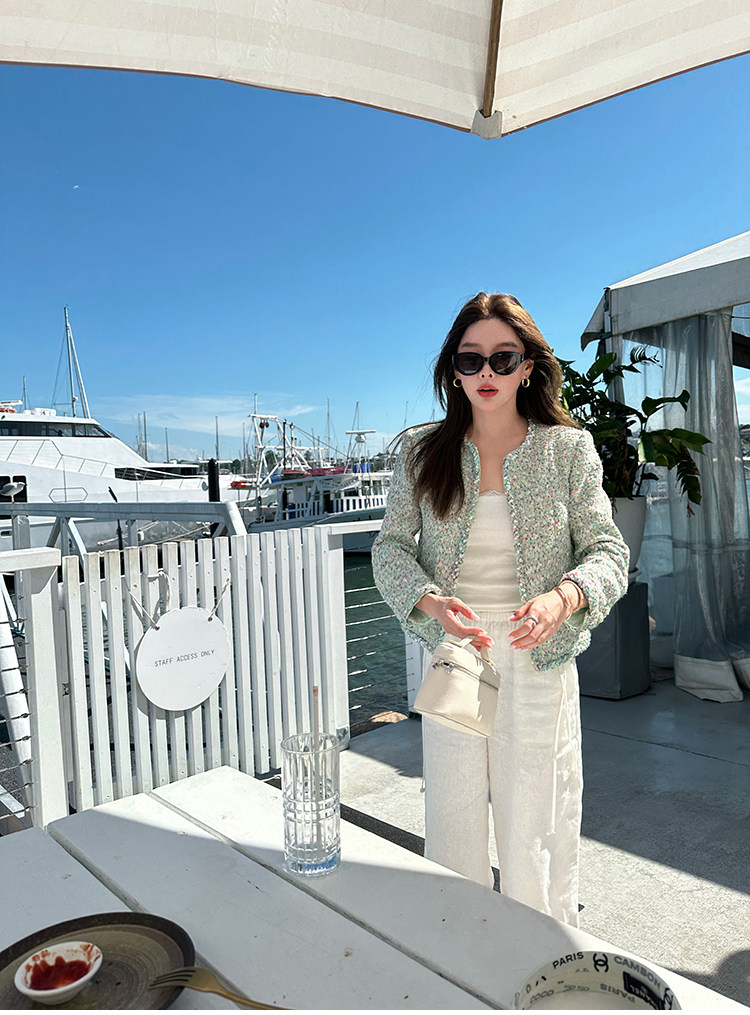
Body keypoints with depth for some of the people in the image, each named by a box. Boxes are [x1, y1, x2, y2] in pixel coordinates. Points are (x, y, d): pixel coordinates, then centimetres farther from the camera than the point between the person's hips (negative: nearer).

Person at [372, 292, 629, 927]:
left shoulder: (568, 448, -1)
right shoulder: (424, 451, 2)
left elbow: (608, 551, -2)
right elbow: (391, 547, 2)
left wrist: (563, 597, -24)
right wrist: (430, 601, -19)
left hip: (539, 665, -1)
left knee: (535, 825, 10)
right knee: (450, 827, 12)